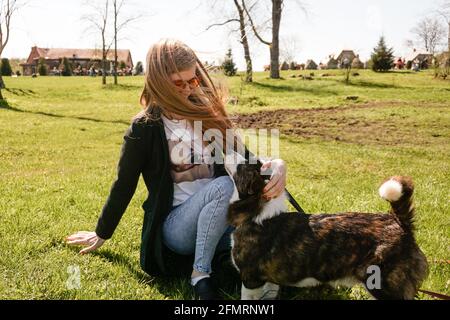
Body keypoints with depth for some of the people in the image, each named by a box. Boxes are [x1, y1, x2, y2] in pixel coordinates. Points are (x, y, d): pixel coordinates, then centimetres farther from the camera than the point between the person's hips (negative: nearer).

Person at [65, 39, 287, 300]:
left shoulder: (209, 112, 3)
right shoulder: (145, 128, -7)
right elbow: (124, 185, 2)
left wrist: (276, 165, -20)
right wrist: (102, 234, 12)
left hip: (222, 218, 4)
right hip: (175, 226, -3)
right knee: (223, 185, -34)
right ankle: (200, 274, -20)